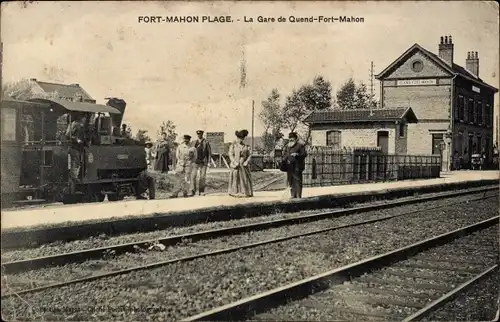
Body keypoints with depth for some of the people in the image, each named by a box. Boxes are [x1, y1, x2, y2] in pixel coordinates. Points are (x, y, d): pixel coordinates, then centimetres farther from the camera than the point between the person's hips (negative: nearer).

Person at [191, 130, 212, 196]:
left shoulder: (206, 142, 0)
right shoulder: (195, 142, 8)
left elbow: (209, 152, 2)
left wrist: (209, 162, -5)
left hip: (203, 162, -2)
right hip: (196, 162, 2)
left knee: (202, 177, -1)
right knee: (193, 175, -10)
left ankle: (201, 192, 7)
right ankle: (193, 191, -9)